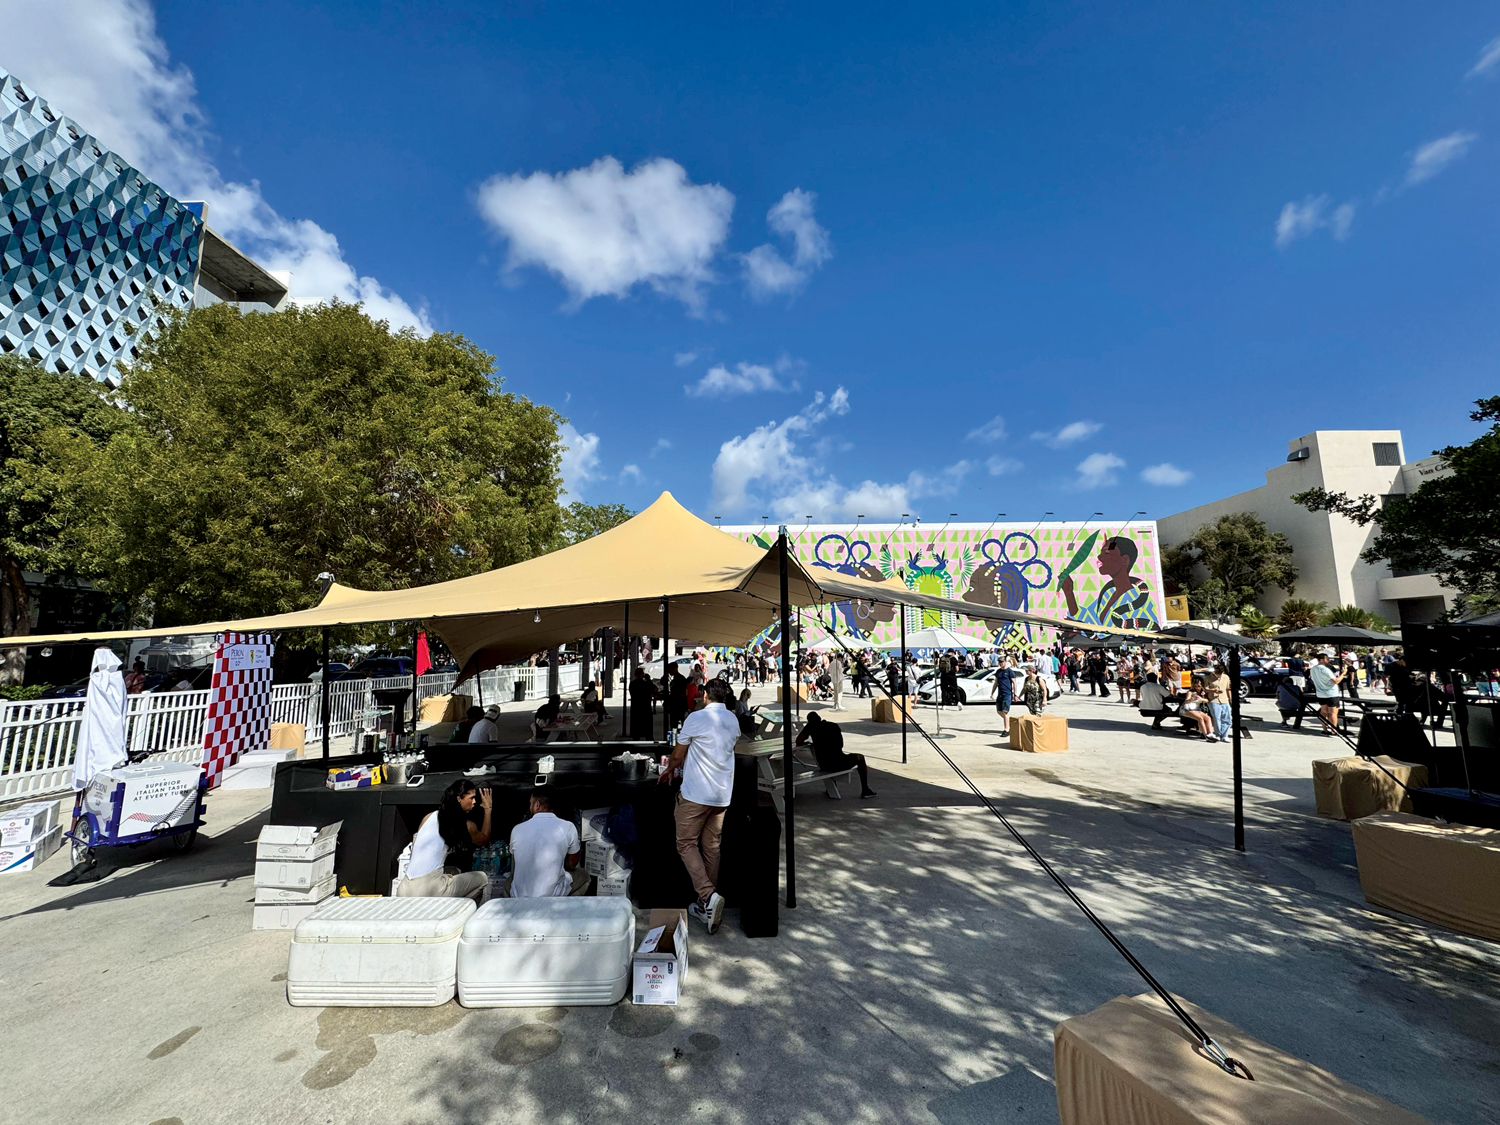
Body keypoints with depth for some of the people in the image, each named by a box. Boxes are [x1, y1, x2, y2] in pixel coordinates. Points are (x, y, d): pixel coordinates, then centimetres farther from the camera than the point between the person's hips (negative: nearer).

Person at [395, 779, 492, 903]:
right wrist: (487, 809, 25)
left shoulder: (429, 817, 10)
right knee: (482, 878, 8)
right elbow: (484, 840, 20)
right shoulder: (466, 825, -2)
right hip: (428, 892, -6)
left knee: (455, 871, 29)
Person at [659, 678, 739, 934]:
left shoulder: (697, 718, -11)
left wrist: (669, 770, 21)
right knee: (711, 846, 13)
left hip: (696, 793, -6)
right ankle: (706, 906, 20)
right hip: (722, 794, 6)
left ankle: (708, 895, -11)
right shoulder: (733, 721, 8)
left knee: (686, 844, 4)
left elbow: (678, 754, -3)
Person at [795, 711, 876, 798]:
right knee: (860, 757, 25)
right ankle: (865, 790, 23)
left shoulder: (810, 727, 2)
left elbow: (798, 742, 0)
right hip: (839, 763, -3)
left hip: (823, 766, 3)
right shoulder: (834, 726, 2)